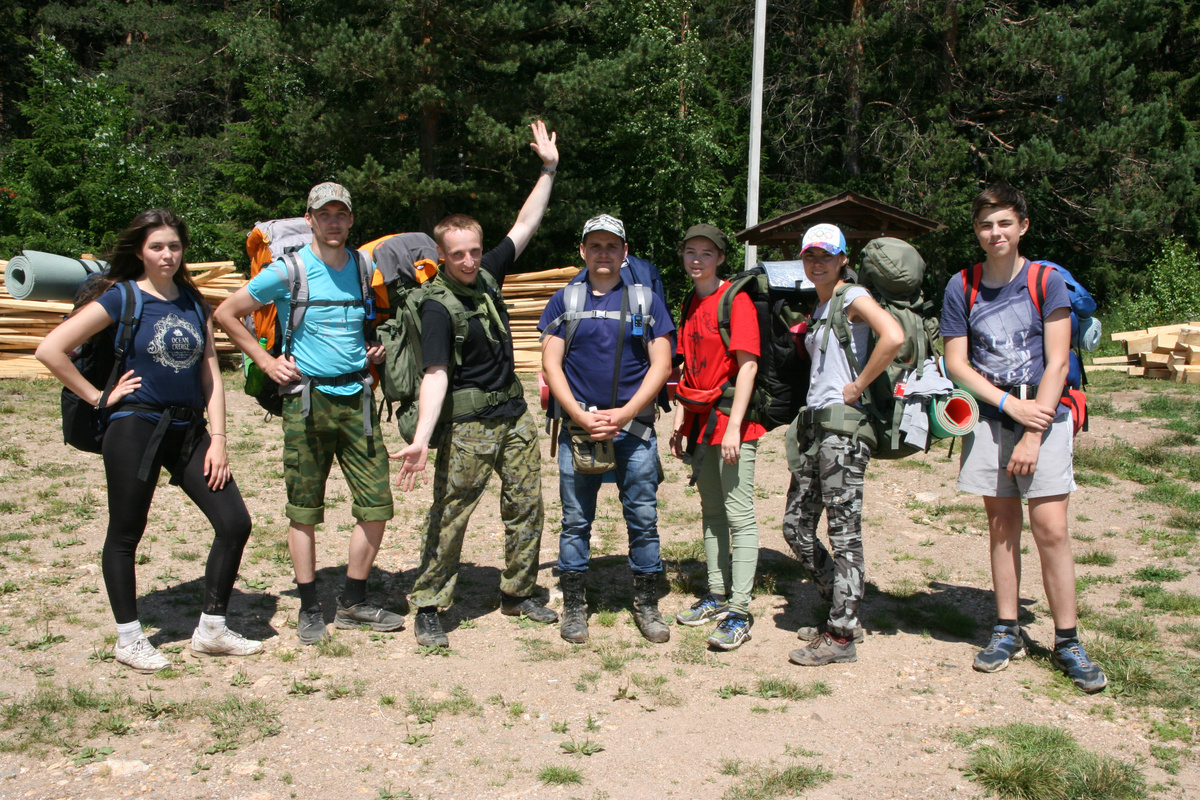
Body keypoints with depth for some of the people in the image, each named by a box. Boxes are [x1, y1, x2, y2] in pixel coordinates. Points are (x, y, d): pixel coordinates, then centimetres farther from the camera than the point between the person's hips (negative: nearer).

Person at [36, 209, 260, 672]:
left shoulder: (193, 301, 10)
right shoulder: (122, 297, -5)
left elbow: (210, 374, 8)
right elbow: (50, 350, -10)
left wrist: (217, 438, 0)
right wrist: (98, 397, -7)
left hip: (189, 430, 5)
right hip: (135, 428, -5)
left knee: (235, 524, 0)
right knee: (125, 534, 5)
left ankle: (211, 630, 14)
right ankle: (128, 639, 21)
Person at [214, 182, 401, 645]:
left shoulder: (366, 268, 7)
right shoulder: (288, 270, -4)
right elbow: (226, 314, 3)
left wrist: (378, 345, 7)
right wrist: (266, 362, -1)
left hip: (357, 396, 4)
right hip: (307, 397, -3)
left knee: (377, 503, 1)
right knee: (304, 510, 4)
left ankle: (353, 602, 16)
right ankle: (309, 608, 17)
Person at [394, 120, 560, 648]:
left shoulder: (486, 273, 4)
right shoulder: (438, 304, -16)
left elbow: (526, 224, 13)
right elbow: (435, 376, -25)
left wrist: (549, 169, 10)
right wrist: (421, 440, -35)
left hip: (514, 416, 7)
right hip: (468, 424, -7)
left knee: (526, 507, 12)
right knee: (449, 517, -1)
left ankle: (518, 593, 26)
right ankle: (429, 608, 10)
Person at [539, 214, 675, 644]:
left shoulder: (646, 300, 7)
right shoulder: (565, 300, 8)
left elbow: (661, 365, 1)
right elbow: (551, 364, 3)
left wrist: (623, 414, -11)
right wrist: (581, 416, -10)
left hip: (634, 427, 0)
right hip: (578, 426, 0)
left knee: (644, 519, 3)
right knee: (575, 521, 6)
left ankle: (646, 605, 17)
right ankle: (573, 606, 18)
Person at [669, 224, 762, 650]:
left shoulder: (737, 300, -9)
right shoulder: (691, 306, 15)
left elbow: (747, 364, -15)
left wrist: (733, 426, -20)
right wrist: (680, 420, 13)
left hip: (731, 420, -8)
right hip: (700, 421, 8)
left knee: (739, 515, -6)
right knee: (711, 511, 14)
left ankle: (739, 612, -3)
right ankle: (717, 596, 24)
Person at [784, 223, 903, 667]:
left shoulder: (852, 297, -6)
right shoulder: (818, 309, 20)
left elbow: (894, 337, -24)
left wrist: (858, 386, -17)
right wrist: (803, 427, 17)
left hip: (843, 425, -9)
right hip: (814, 425, 9)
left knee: (843, 529, -5)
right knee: (796, 525, 10)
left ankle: (841, 636, 1)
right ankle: (842, 610, 23)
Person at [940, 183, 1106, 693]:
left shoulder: (1047, 282, -2)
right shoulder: (961, 288, 5)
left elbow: (1056, 364, -6)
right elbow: (956, 363, 3)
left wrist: (1033, 436, -12)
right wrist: (1010, 404, -9)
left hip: (1043, 418, -2)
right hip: (988, 418, 2)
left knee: (1050, 527, -6)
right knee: (1001, 524, 7)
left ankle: (1067, 642, 3)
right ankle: (1007, 632, 16)